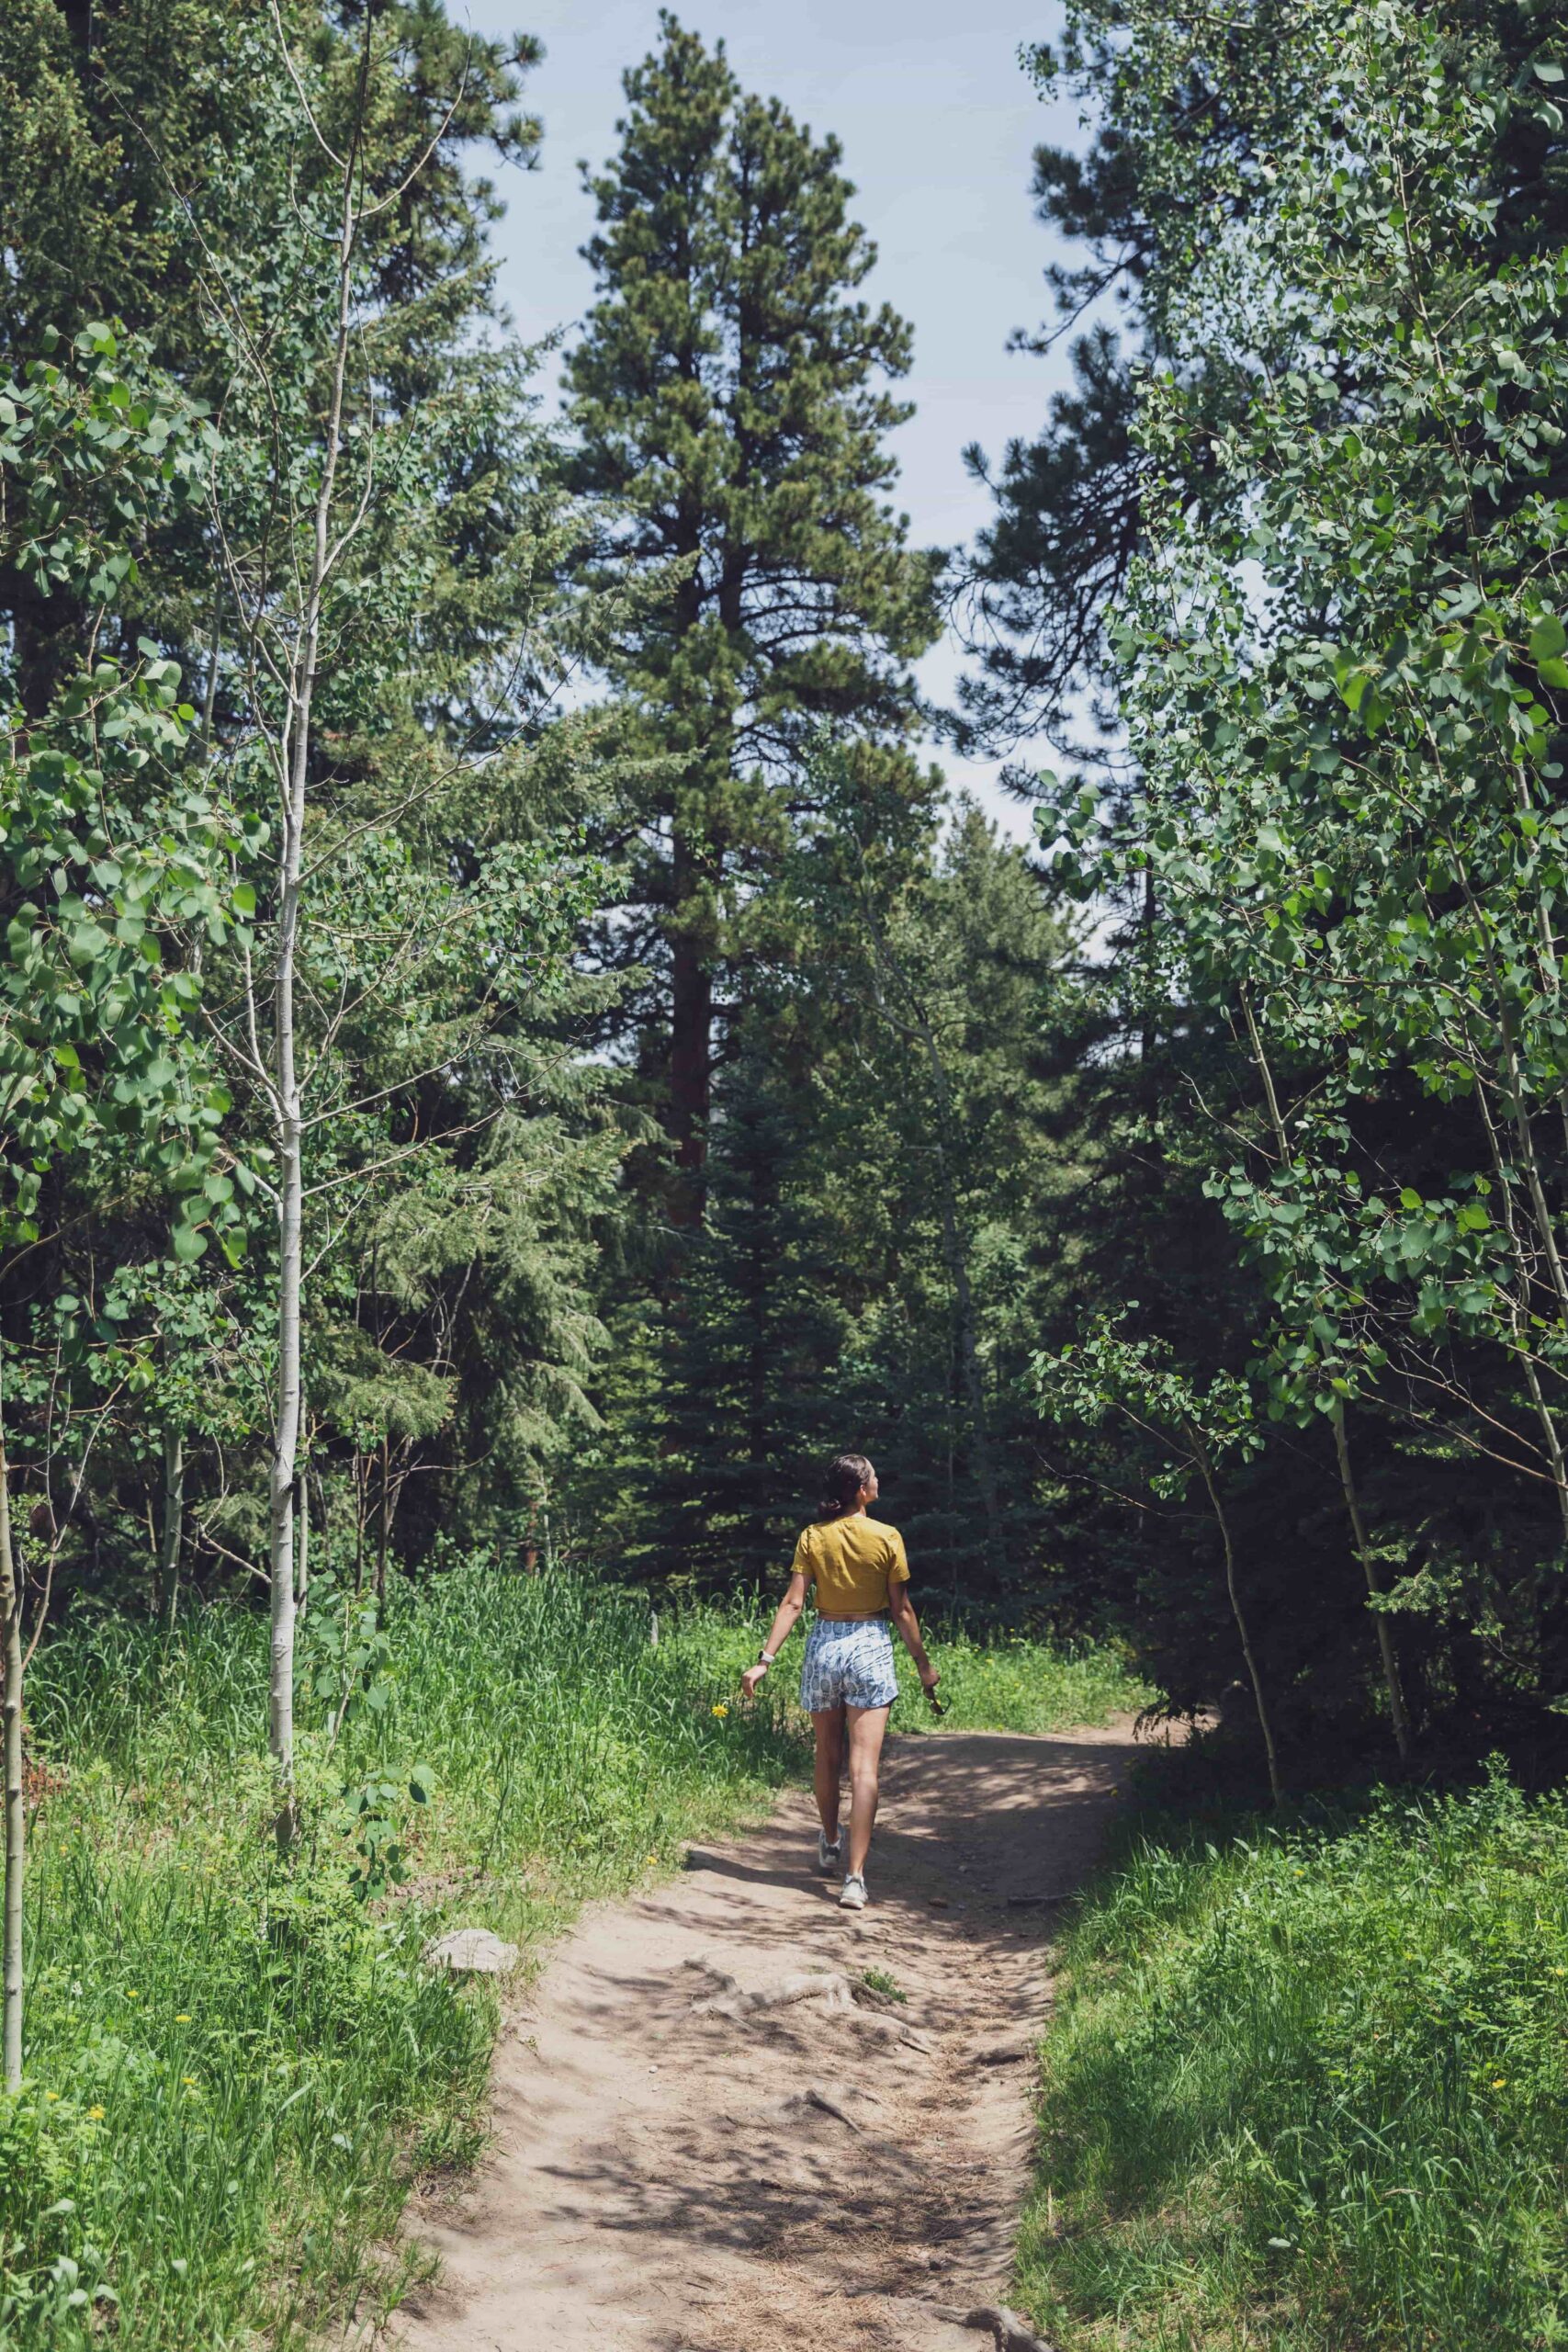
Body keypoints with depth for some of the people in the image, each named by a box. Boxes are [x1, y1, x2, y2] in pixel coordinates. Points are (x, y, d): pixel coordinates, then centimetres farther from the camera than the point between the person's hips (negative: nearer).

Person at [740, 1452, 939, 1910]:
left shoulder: (812, 1538, -1)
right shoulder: (887, 1538, -6)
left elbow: (793, 1603, -6)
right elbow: (901, 1609, -3)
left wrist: (765, 1659, -5)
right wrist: (923, 1663, 7)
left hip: (823, 1645, 3)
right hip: (870, 1648, -3)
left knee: (827, 1756, 21)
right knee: (864, 1767, -5)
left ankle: (830, 1846, 40)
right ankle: (855, 1877, -12)